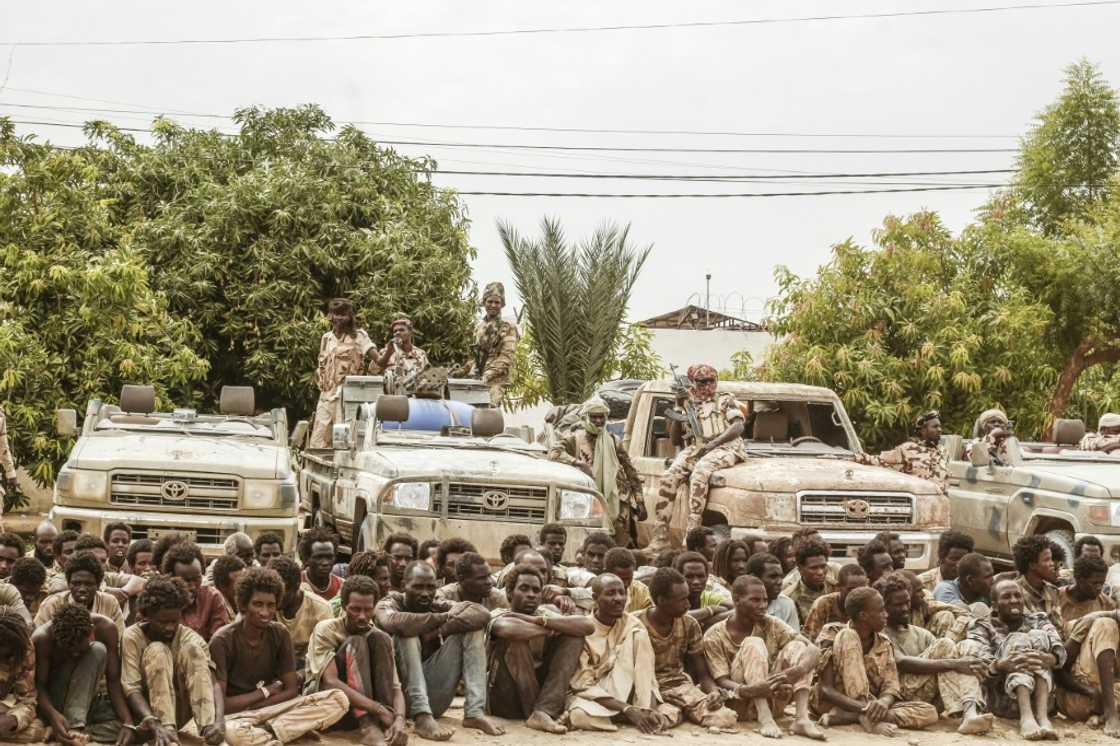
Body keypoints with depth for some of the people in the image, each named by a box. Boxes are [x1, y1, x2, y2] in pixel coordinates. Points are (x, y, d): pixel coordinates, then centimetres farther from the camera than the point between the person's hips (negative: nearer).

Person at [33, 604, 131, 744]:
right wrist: (52, 714, -43)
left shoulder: (106, 629, -19)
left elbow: (113, 680, -18)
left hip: (87, 696, 3)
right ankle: (73, 725, -31)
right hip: (54, 698, -3)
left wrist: (128, 723, -30)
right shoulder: (42, 639, -24)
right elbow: (39, 685, -22)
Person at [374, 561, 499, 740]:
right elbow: (392, 622, -29)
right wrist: (443, 618, -18)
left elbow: (482, 614, -8)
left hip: (433, 700, 4)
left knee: (472, 627, -5)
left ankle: (474, 711, -19)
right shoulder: (389, 604, -1)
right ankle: (422, 718, -37)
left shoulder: (438, 607, 9)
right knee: (407, 632, -25)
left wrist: (439, 630, -20)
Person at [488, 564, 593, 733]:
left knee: (573, 634, -6)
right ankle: (533, 713, -17)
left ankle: (543, 712, -23)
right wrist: (549, 630, -20)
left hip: (540, 693, 5)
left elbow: (588, 626, -14)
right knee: (517, 639, -25)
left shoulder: (546, 612, 4)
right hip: (505, 702, -5)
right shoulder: (498, 615, -9)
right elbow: (509, 629, -37)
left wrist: (539, 620, -21)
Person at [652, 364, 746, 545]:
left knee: (700, 472, -36)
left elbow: (738, 427, -1)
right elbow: (674, 439, 17)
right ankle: (660, 535, -28)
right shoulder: (688, 405, 23)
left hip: (724, 448, -4)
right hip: (694, 449, 4)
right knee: (669, 477, -24)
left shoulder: (725, 400, 15)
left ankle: (693, 528, -41)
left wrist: (713, 443, -14)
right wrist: (679, 408, 7)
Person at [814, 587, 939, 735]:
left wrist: (884, 702, -30)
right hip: (841, 704, -5)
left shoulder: (884, 644, 3)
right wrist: (863, 707, -33)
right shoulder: (839, 639, -12)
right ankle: (869, 716, -34)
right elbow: (825, 689, -19)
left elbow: (891, 685, -4)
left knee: (930, 712, -17)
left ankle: (848, 717, -26)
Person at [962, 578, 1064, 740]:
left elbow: (1059, 649, 0)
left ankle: (1042, 715, -36)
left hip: (1039, 699, 2)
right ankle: (1026, 717, -43)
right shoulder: (983, 626, 15)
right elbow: (976, 656, -8)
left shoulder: (1038, 620, 21)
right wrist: (1001, 665, -31)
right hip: (1001, 699, -2)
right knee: (1017, 640, -20)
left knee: (1038, 637, -17)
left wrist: (1047, 659, -25)